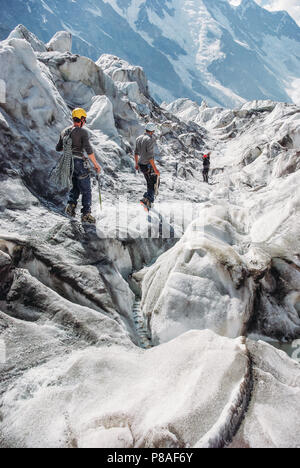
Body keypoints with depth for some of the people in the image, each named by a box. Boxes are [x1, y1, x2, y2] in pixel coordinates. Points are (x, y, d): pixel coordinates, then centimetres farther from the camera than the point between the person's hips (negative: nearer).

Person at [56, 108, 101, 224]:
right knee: (86, 190, 3)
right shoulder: (83, 131, -9)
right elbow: (88, 150, -17)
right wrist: (96, 164, -12)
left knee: (75, 187, 22)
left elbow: (58, 148, 17)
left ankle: (71, 205, 3)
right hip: (79, 162, -6)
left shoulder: (64, 131, 10)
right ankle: (86, 214, 2)